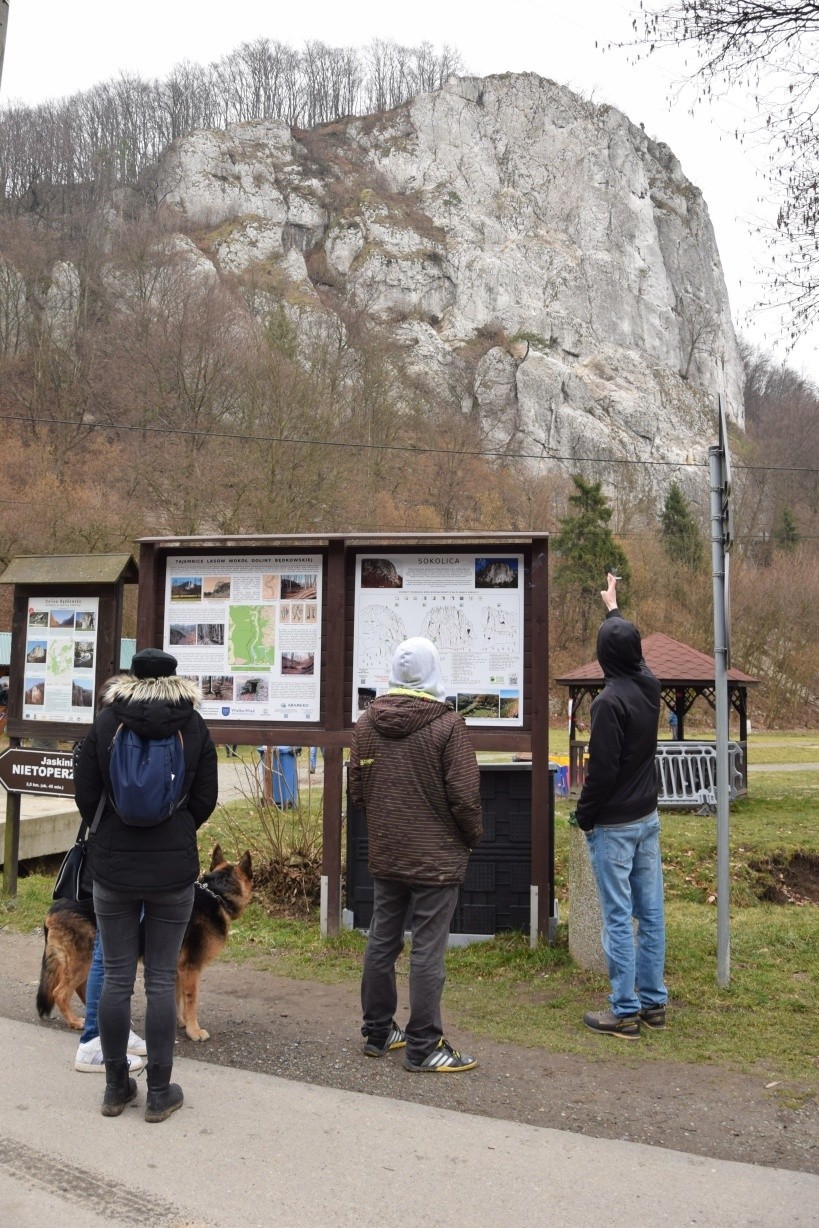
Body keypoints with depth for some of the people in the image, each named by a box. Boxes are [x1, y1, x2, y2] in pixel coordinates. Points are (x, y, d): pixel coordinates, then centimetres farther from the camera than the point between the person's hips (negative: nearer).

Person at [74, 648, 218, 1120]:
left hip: (112, 868, 1)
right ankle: (159, 1092, 14)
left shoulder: (106, 721, -2)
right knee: (162, 979, 6)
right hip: (174, 869, 0)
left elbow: (85, 793, 0)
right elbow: (205, 799, 0)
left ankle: (116, 1087, 21)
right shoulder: (194, 726, -2)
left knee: (117, 977, 10)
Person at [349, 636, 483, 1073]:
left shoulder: (366, 723, 0)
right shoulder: (447, 725, -16)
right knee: (427, 952, 1)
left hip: (384, 855, 6)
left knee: (381, 942, 16)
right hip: (436, 857, -5)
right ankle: (423, 1047, 9)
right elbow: (464, 795, -15)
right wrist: (473, 836, 3)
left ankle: (377, 1032, 28)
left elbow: (356, 788, 6)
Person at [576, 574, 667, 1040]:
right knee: (651, 913, 12)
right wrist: (614, 607, 39)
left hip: (614, 825, -8)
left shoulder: (611, 701, -21)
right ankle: (653, 1002, 22)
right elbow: (633, 650, 24)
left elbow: (602, 770, -21)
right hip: (648, 818, 8)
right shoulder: (650, 687, 2)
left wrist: (584, 815, -7)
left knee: (619, 918, -2)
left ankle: (624, 1012, 5)